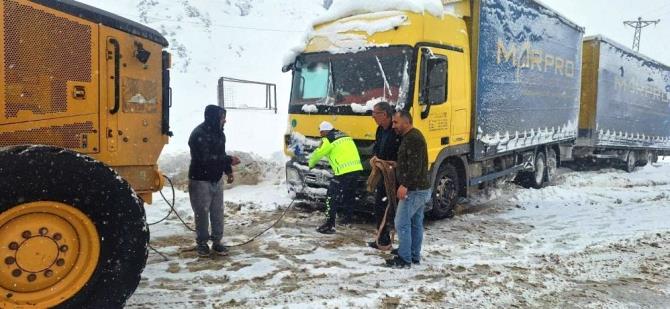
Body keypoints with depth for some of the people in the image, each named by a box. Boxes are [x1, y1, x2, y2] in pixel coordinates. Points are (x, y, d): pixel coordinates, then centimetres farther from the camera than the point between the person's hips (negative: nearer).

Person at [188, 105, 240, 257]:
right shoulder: (199, 134, -19)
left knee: (218, 212, 8)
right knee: (202, 213, 1)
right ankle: (202, 243, 15)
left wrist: (229, 171, 8)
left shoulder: (219, 133, 8)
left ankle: (217, 241, 19)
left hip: (217, 180, 7)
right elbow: (205, 158, -27)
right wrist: (229, 160, -23)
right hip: (200, 180, -7)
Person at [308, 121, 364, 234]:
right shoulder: (344, 136, 19)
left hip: (344, 172, -8)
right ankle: (348, 219, 39)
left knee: (332, 197, -2)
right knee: (349, 195, 25)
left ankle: (329, 225, -5)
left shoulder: (328, 140, -4)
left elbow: (318, 154, 5)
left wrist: (311, 164, 24)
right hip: (356, 168, 8)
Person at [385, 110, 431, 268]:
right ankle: (415, 256, 21)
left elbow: (415, 165, -25)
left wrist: (405, 185, -27)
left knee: (402, 223, -7)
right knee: (416, 224, 14)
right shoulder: (411, 137, 17)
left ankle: (404, 259, -1)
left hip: (414, 190, -11)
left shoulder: (413, 138, -17)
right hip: (420, 189, 11)